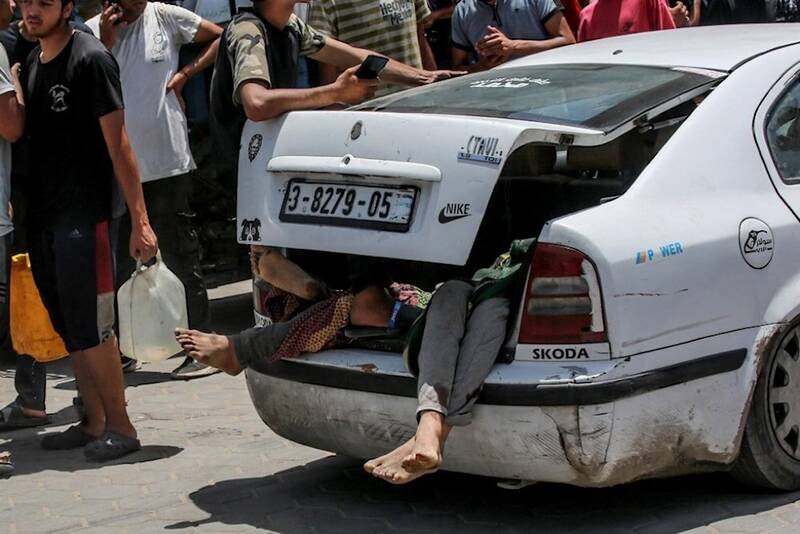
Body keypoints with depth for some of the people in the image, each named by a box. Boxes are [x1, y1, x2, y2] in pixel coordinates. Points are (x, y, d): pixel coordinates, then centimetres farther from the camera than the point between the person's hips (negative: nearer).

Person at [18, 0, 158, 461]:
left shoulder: (90, 59, -10)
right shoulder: (30, 63, 13)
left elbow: (117, 143, -13)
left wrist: (140, 220, -17)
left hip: (83, 215, -8)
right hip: (41, 216, 8)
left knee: (90, 326, -6)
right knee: (69, 328, 11)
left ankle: (120, 426, 3)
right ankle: (94, 423, 19)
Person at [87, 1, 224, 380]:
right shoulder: (92, 32, 6)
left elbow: (222, 38, 7)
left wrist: (186, 73, -1)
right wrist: (107, 41, -9)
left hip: (167, 161, -3)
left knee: (180, 257, 0)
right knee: (121, 263, 9)